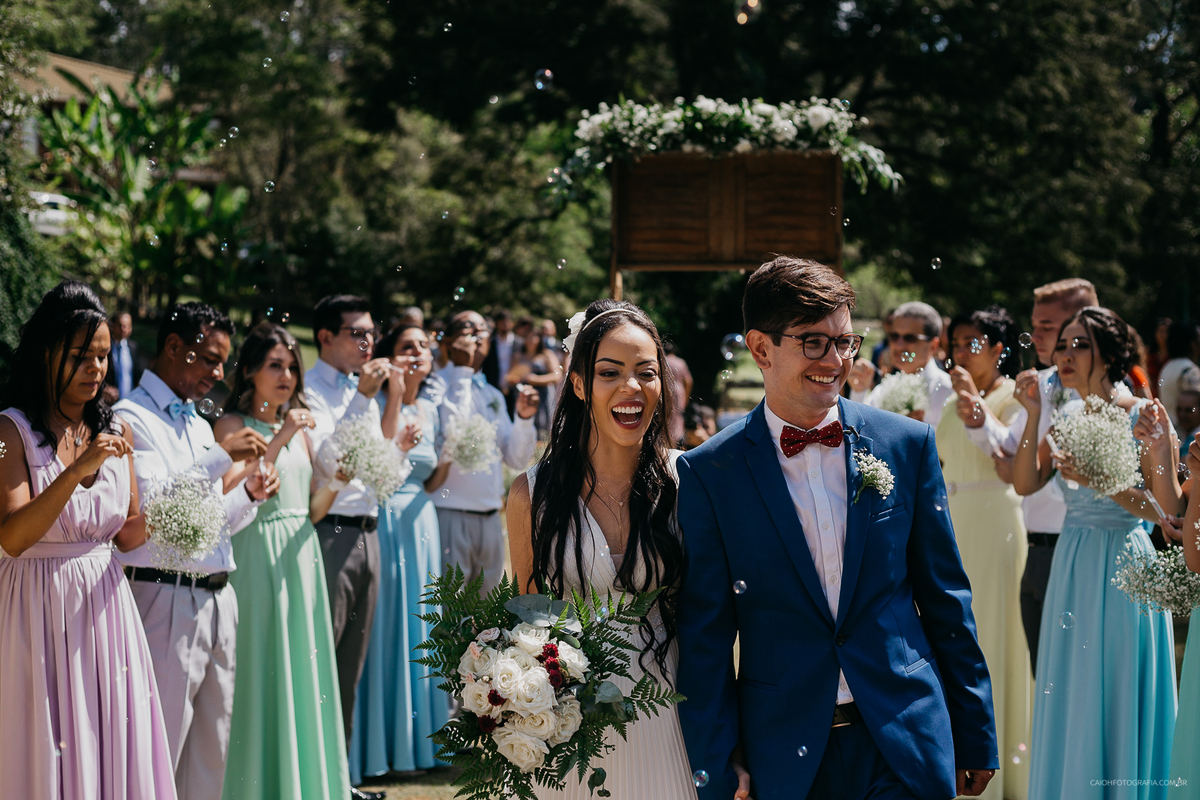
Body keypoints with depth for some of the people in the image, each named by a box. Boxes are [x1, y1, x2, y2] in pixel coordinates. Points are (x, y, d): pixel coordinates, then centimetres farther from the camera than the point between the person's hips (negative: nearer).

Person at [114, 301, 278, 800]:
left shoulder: (199, 424, 22)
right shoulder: (132, 418, -5)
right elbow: (147, 504, -20)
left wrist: (249, 496, 5)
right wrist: (221, 457, -22)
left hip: (217, 599, 8)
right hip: (166, 599, -8)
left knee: (212, 755, 10)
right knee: (160, 747, -7)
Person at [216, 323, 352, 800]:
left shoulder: (298, 426, 15)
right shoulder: (233, 424, -4)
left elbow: (312, 510, 14)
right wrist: (280, 438, -20)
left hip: (300, 558, 6)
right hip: (257, 558, -6)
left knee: (302, 668, 8)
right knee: (262, 672, -4)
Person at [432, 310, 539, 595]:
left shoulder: (493, 395, 16)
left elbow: (517, 459, 15)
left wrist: (524, 418, -3)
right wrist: (463, 370, -16)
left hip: (490, 518, 7)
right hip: (451, 514, -7)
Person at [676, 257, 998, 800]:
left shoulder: (907, 443, 2)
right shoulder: (709, 472, -4)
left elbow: (944, 597, 6)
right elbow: (705, 633, -2)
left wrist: (976, 736, 7)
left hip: (909, 748, 1)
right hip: (784, 756, -1)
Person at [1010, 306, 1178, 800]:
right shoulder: (1065, 418, 7)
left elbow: (1166, 509, -12)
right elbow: (1024, 483, -2)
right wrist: (1033, 415, -8)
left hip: (1124, 569, -5)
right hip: (1071, 567, 5)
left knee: (1118, 702, 2)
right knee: (1070, 701, 11)